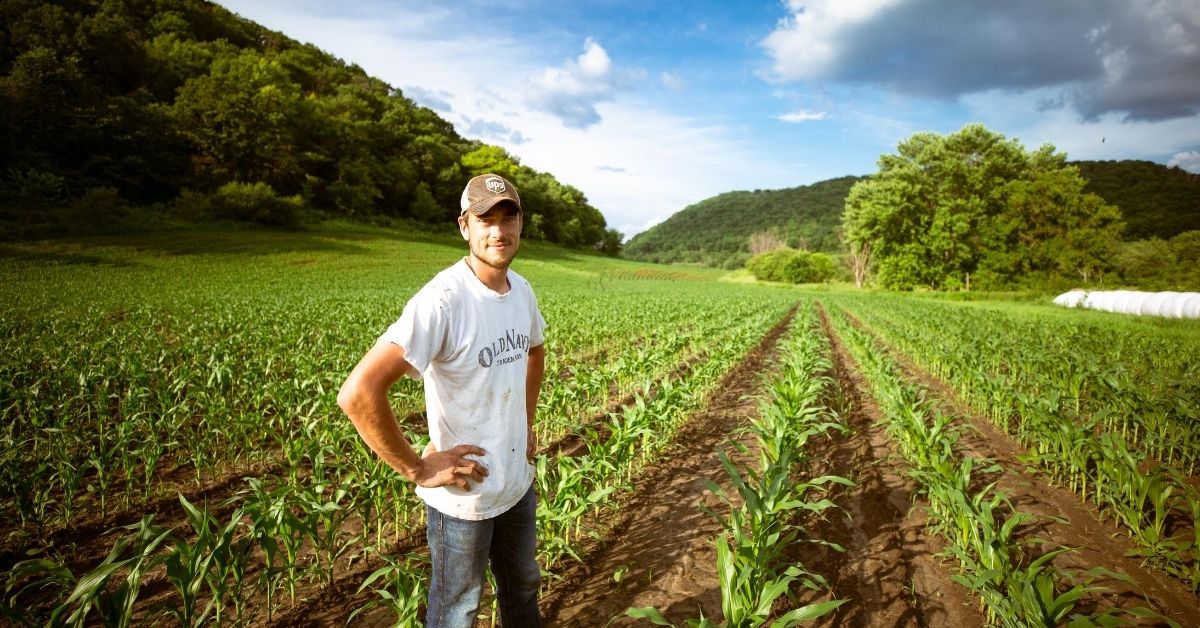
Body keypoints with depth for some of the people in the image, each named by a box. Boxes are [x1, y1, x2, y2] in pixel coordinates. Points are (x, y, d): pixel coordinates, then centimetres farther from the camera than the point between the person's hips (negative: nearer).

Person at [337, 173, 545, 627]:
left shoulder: (522, 290, -3)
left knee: (523, 590, 28)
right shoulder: (442, 300, -27)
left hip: (519, 484, 7)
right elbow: (357, 394, -33)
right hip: (461, 498, -6)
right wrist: (417, 469, -24)